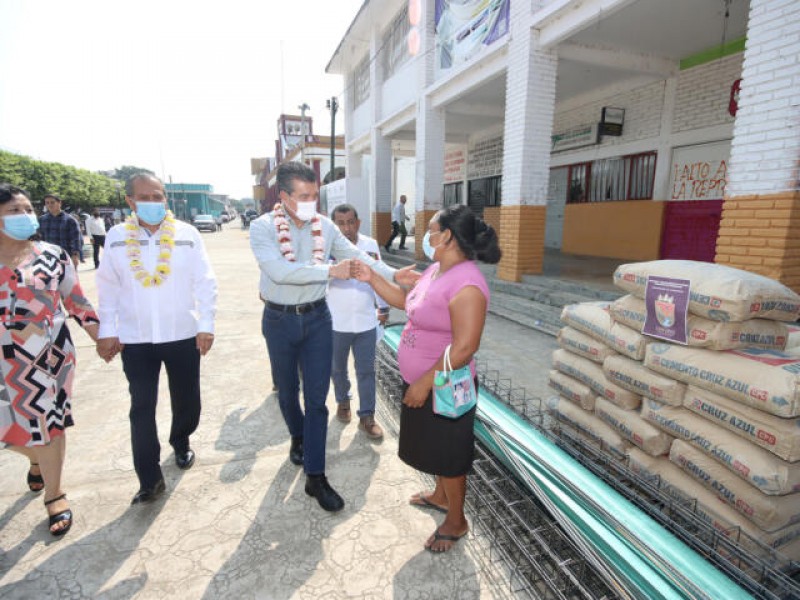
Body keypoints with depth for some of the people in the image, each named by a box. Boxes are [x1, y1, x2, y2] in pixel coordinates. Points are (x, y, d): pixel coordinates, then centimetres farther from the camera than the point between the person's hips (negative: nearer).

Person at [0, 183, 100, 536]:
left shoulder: (52, 255, -3)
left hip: (49, 355, -1)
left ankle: (54, 494, 26)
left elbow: (76, 301, 1)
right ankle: (35, 460, 49)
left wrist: (102, 336, -3)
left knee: (48, 423, 7)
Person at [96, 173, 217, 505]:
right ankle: (150, 480, 16)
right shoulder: (116, 237, 0)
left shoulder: (187, 234, -4)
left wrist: (206, 325, -7)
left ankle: (181, 443, 43)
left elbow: (205, 283, -3)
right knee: (142, 409, 3)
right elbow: (108, 287, 5)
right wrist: (107, 331, 3)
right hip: (135, 339, 0)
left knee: (187, 402, 12)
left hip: (183, 335, 0)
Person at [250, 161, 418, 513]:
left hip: (317, 317, 2)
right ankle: (298, 437, 49)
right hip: (280, 320, -1)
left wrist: (393, 274, -11)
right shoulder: (263, 227, -13)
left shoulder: (325, 226, -3)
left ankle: (315, 477, 13)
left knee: (316, 398, 2)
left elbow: (355, 256, 1)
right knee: (288, 390, 19)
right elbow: (279, 271, -28)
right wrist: (329, 271, -31)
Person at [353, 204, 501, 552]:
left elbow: (464, 347, -29)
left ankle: (456, 521, 35)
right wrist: (372, 279, 5)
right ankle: (441, 496, 51)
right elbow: (407, 301, 13)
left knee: (448, 454, 11)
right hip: (420, 381, 9)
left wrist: (425, 383, -23)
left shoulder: (465, 285, -28)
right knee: (434, 446, 27)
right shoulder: (435, 269, 3)